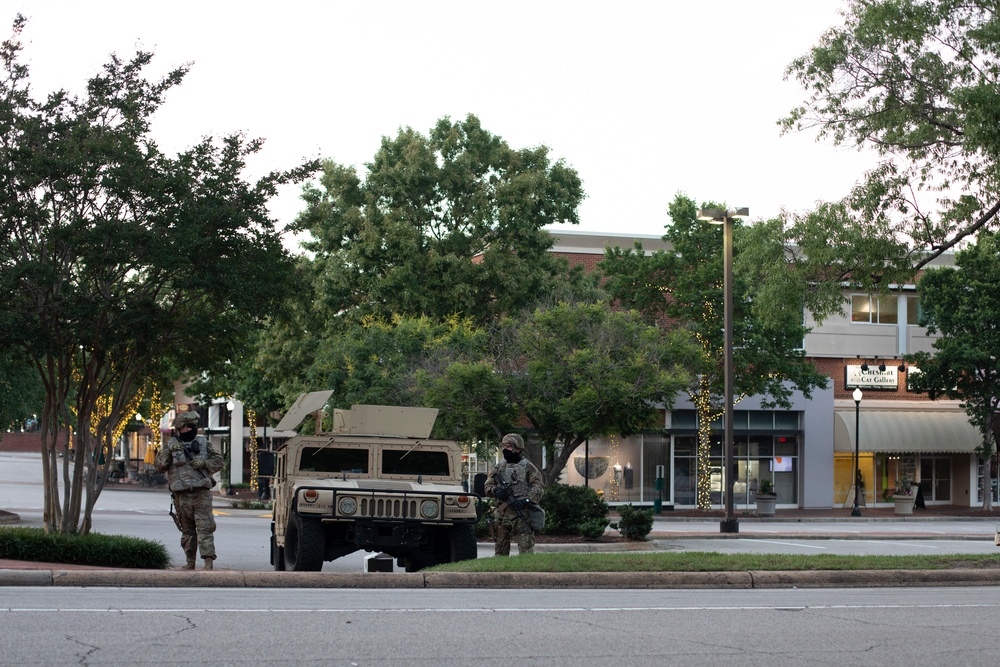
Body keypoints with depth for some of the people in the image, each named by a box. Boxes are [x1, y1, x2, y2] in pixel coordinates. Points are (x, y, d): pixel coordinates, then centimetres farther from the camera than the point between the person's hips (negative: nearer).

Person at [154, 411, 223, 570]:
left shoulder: (204, 443, 9)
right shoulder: (171, 445, 9)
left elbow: (218, 461, 10)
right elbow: (160, 466, 1)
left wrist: (204, 463, -8)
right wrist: (169, 452, -14)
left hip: (201, 493, -1)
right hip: (181, 495, 2)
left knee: (205, 528, -10)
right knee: (187, 531, 10)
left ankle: (209, 562, -15)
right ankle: (190, 561, 19)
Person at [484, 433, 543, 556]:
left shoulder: (527, 466, 3)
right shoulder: (498, 467, 16)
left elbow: (538, 486, -3)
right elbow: (487, 486, 14)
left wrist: (527, 500, -17)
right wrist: (495, 490, -9)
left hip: (522, 514, -5)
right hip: (501, 514, 5)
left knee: (526, 548, -9)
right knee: (501, 548, 8)